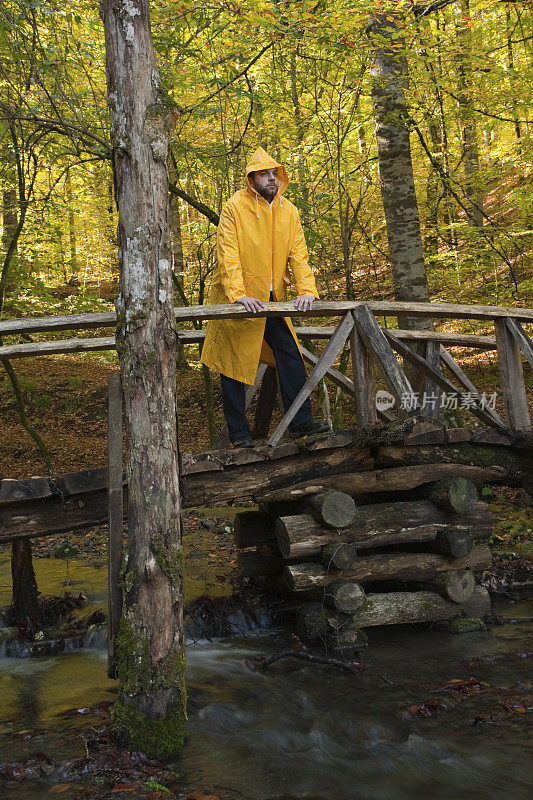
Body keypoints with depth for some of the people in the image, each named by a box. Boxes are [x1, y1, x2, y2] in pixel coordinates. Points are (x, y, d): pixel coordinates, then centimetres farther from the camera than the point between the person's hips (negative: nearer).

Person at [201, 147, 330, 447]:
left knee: (290, 354, 1)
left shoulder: (289, 211, 6)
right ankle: (239, 433, 8)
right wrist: (238, 295, -27)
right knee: (235, 363, 0)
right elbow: (228, 255, -16)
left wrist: (307, 289, -12)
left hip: (272, 299, 5)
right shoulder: (234, 208, -10)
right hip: (236, 301, -5)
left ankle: (301, 421, 9)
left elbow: (298, 253, 3)